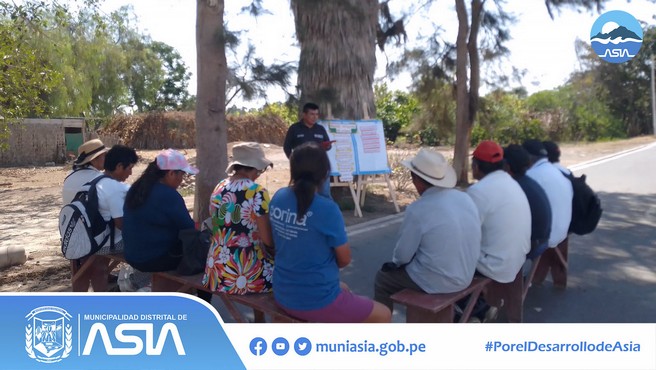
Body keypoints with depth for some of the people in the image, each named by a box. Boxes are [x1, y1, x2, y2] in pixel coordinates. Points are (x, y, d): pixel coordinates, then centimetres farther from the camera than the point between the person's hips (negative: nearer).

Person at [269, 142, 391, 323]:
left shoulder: (278, 198, -3)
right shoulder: (327, 209, -24)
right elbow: (345, 259, -11)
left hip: (283, 294, 8)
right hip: (316, 301, -7)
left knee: (343, 288, 35)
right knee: (383, 315, 14)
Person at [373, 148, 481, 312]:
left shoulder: (417, 210, -23)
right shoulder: (466, 198, -4)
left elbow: (402, 255, -13)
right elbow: (465, 241, 9)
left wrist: (396, 261, 11)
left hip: (436, 282, -6)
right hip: (466, 276, 7)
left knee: (383, 278, 16)